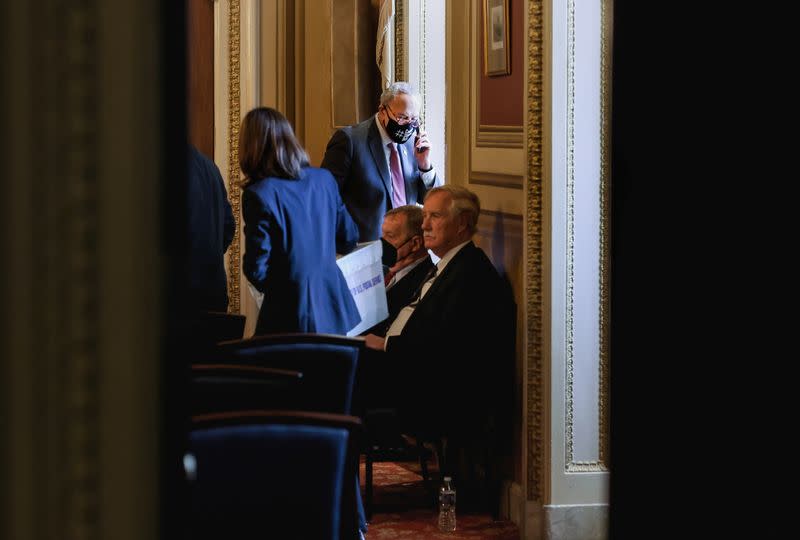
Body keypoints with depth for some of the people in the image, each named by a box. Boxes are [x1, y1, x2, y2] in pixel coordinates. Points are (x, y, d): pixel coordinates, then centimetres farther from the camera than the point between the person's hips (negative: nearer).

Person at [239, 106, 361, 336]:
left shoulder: (259, 194, -16)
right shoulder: (324, 179, 0)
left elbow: (256, 269, -14)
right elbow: (349, 239, 9)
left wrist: (273, 288, 7)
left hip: (294, 317, -5)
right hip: (335, 308, 5)